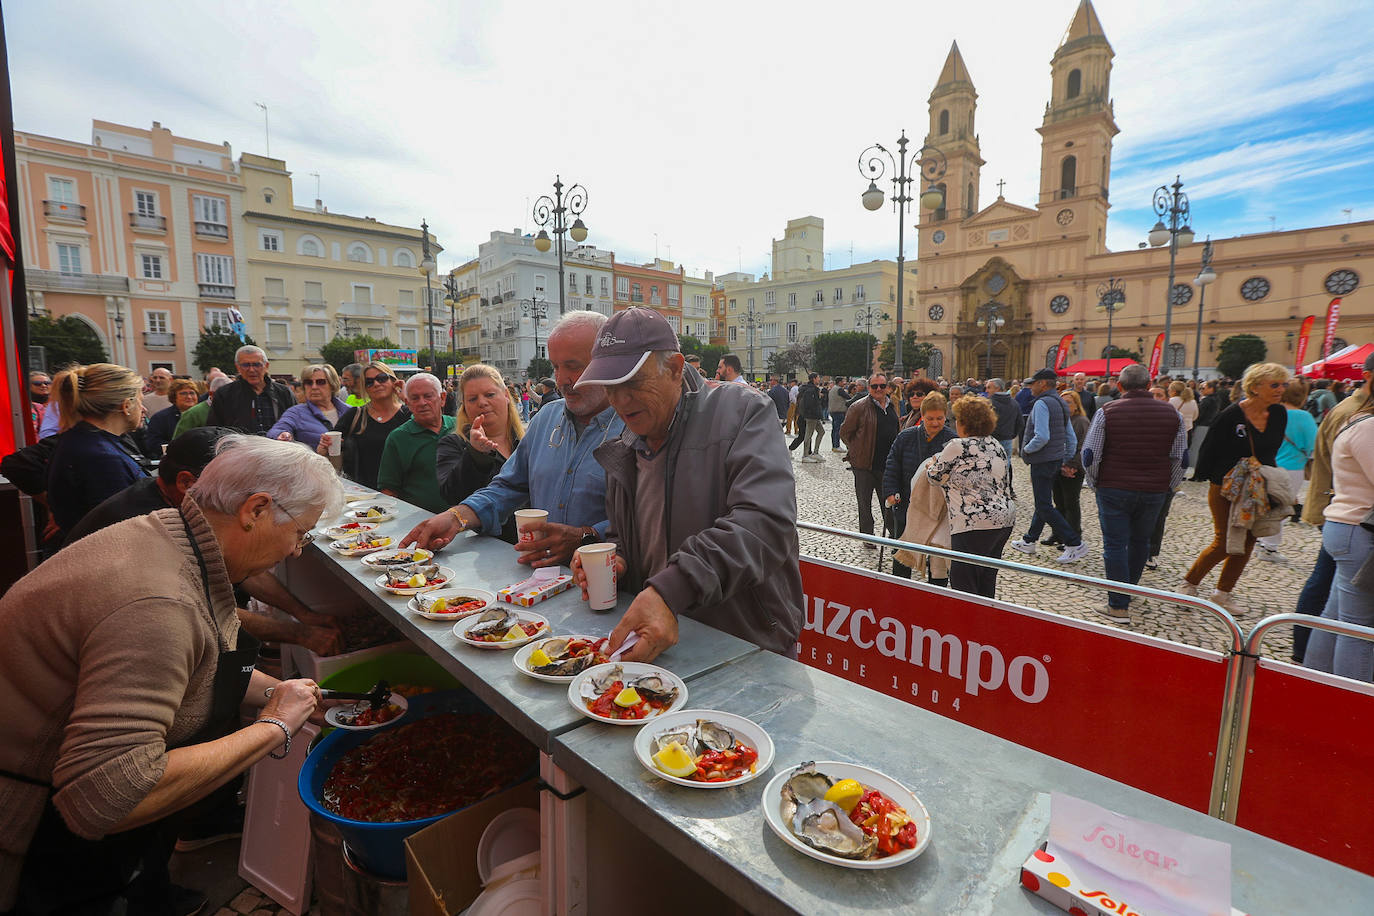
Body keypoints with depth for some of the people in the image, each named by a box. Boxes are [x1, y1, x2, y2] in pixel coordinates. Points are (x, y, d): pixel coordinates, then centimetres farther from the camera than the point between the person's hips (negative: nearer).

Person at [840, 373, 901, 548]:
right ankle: (867, 537, 19)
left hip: (887, 463, 5)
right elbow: (845, 433, -5)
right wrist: (858, 450, -3)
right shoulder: (859, 407, -10)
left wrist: (893, 454, 15)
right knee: (865, 502, 5)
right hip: (865, 464, -5)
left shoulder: (892, 407, 10)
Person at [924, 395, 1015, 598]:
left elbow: (936, 476, -2)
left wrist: (930, 466, 21)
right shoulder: (995, 444, 12)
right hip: (1005, 518, 9)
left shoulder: (957, 447, -13)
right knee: (987, 580, 20)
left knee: (962, 583, 0)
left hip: (976, 524, -9)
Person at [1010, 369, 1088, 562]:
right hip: (1056, 460, 10)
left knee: (1045, 506, -5)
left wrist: (1026, 449, -11)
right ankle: (1029, 541, 26)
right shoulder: (1061, 403, 14)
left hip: (1042, 462, -10)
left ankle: (1075, 544, -5)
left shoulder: (1042, 403, -17)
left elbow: (1042, 437, -28)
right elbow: (1072, 439, 16)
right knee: (1043, 503, 16)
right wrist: (1065, 462, 20)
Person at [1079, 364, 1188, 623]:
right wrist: (1167, 486, 16)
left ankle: (1119, 606, 2)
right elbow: (1181, 457, 5)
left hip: (1114, 488, -3)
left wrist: (1096, 483, 5)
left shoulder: (1106, 412, -8)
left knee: (1115, 545, 2)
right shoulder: (1171, 413, 2)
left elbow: (1090, 455, -9)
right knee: (1140, 541, 21)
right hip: (1154, 492, 4)